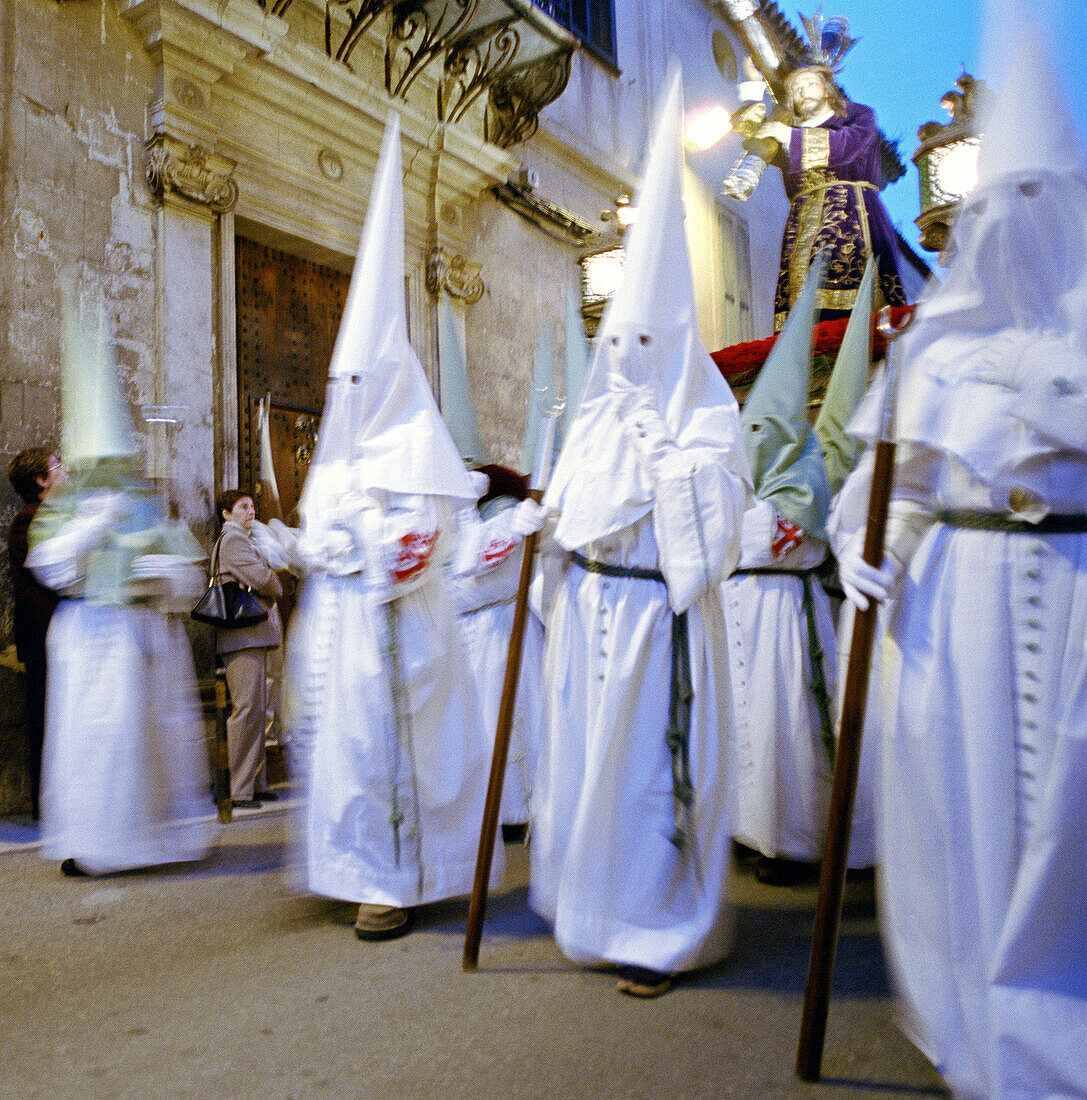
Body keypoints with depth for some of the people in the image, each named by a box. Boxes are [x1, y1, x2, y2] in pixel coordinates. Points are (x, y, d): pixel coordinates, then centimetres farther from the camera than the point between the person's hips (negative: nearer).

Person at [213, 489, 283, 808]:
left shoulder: (245, 541, 27)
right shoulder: (231, 540, -5)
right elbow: (263, 579, -15)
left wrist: (267, 592, 5)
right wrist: (277, 589, 4)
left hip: (254, 636, 11)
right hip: (243, 636, -11)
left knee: (257, 711, 11)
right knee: (247, 710, -12)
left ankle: (256, 784, 16)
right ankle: (239, 790, -9)